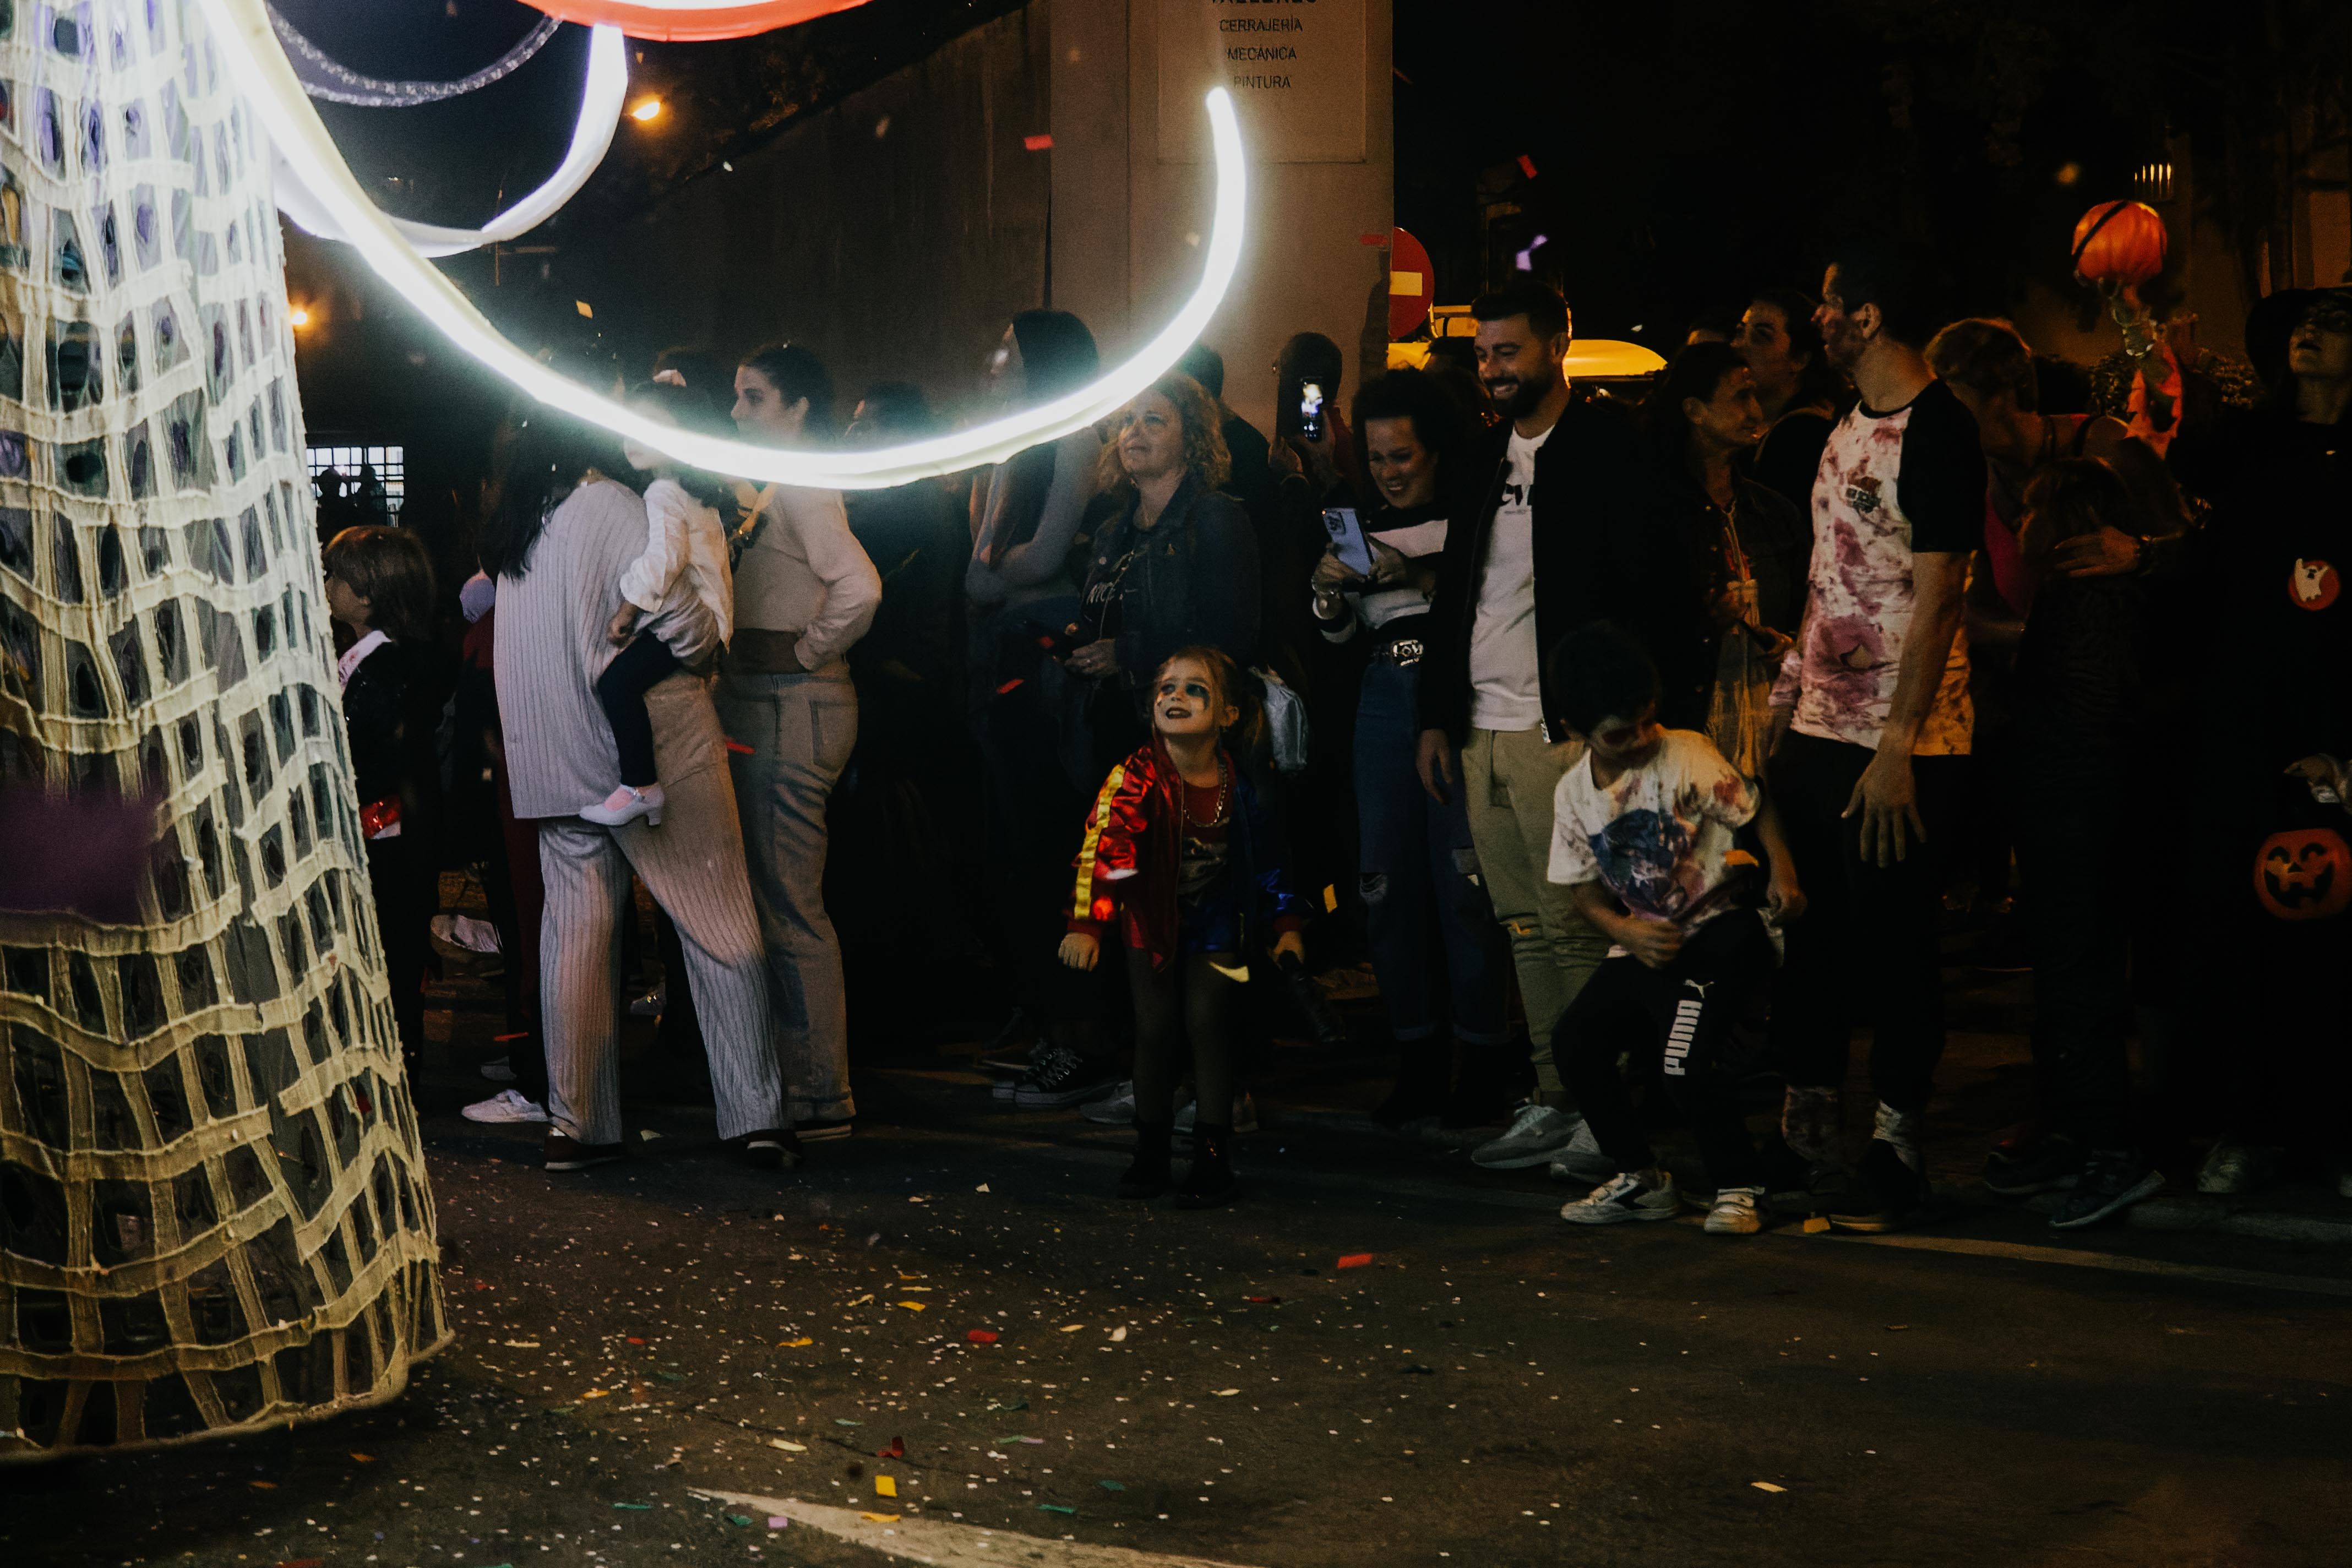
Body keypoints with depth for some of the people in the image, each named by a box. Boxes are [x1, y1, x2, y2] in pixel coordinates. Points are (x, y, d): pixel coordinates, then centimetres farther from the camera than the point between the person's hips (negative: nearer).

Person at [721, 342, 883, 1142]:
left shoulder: (804, 488, -13)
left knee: (791, 907, -7)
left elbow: (859, 588, -28)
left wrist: (807, 653, -16)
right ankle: (800, 1076, 21)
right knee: (777, 903, 14)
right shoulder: (777, 489, 18)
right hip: (762, 707, 10)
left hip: (792, 708, -10)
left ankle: (824, 1098, -3)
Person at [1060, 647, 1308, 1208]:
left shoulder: (1239, 785, -8)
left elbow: (1266, 854, 6)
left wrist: (1286, 924, 6)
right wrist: (1087, 924, -40)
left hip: (1217, 927, 1)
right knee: (1155, 1031, 1)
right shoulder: (1136, 777, -19)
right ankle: (1150, 1155, 14)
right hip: (1151, 924, -1)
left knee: (1208, 1023, -8)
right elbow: (1104, 847, -29)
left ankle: (1212, 1158, -3)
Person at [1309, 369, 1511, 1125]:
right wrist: (1328, 588, 0)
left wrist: (1426, 578, -17)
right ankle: (1419, 1055, 11)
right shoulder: (1367, 527, 17)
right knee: (1386, 878, 3)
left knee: (1464, 878, -9)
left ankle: (1484, 1052, -1)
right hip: (1387, 702, 6)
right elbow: (1339, 632, 19)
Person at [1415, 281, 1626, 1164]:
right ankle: (1554, 1102, 13)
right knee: (1525, 928, 8)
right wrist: (1437, 717, 16)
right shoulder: (1484, 460, 18)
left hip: (1560, 728, -7)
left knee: (1574, 928, -7)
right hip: (1482, 729, 7)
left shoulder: (1606, 451, -4)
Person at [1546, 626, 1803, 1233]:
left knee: (1686, 1056, -25)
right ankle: (1638, 1178, 9)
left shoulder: (1686, 755, -9)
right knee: (1574, 1044, -10)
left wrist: (1783, 870, -25)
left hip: (1718, 927, -6)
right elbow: (1585, 888, 10)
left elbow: (1758, 809, -8)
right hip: (1642, 944, 6)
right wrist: (1628, 932, -9)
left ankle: (1739, 1187, -6)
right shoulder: (1574, 792, 4)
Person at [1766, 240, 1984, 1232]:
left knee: (1895, 940, -1)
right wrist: (1785, 691, 15)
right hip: (1817, 726, 8)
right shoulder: (1846, 431, 13)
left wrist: (1898, 744, -20)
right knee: (1811, 927, 12)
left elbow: (1935, 600, -17)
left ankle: (1897, 1149, 9)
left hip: (1901, 739, -8)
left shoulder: (1937, 433, -13)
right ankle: (1806, 1127, 24)